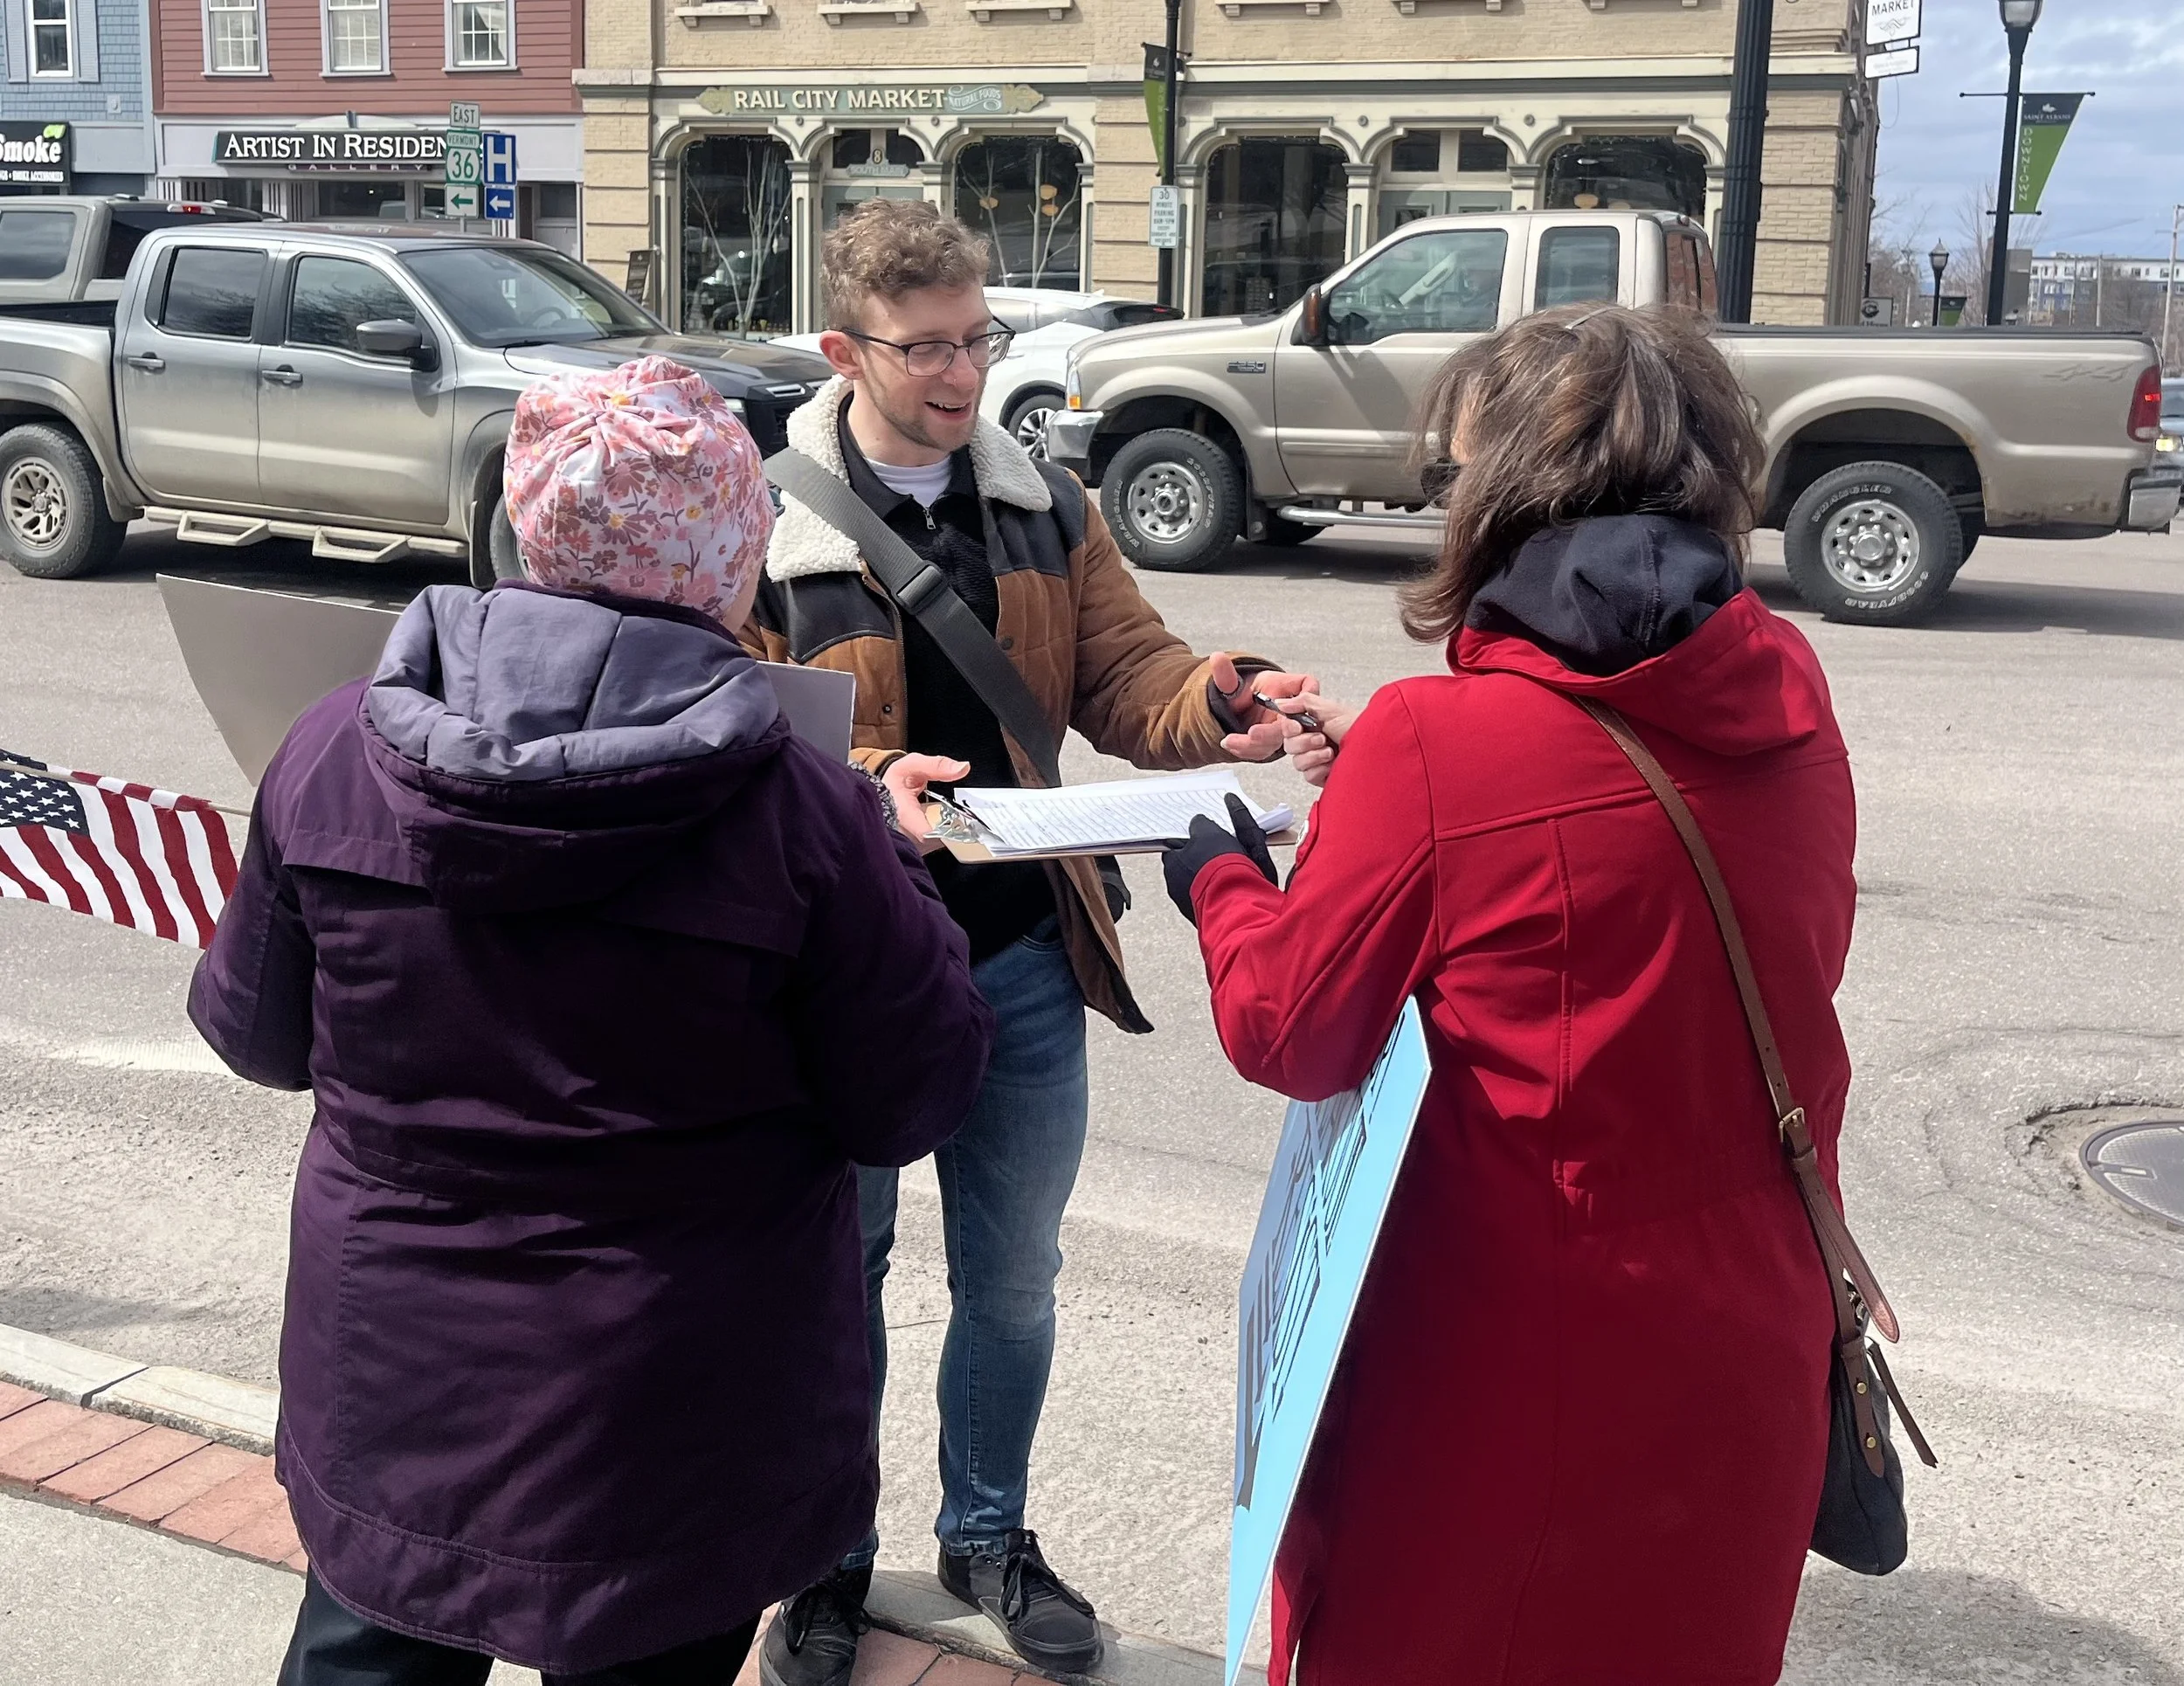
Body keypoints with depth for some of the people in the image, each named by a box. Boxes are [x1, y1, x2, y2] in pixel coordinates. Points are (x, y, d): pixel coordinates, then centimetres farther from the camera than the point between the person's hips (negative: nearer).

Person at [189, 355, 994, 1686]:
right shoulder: (803, 817, -23)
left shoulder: (335, 752, -11)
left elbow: (256, 1031, 3)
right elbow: (909, 1104, -11)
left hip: (390, 1387, 3)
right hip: (671, 1428, -2)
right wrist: (891, 867, 2)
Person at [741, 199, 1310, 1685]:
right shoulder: (758, 519, -10)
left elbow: (1123, 677, 2)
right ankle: (828, 1561, 36)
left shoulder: (1046, 508, 4)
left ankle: (988, 1534, 41)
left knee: (1014, 1278, 17)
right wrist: (866, 781, -30)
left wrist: (1219, 701, -19)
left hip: (1021, 960, 4)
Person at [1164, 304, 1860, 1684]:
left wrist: (1221, 882, 6)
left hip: (1524, 1356, -5)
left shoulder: (1440, 742, -21)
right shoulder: (1787, 693, -4)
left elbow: (1288, 1031, -13)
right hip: (1748, 1346, 5)